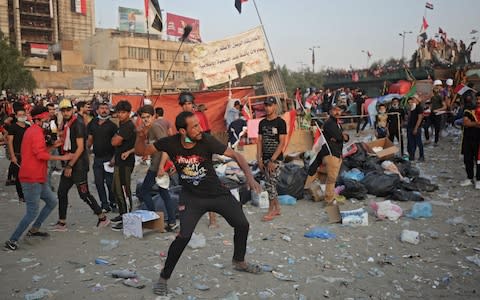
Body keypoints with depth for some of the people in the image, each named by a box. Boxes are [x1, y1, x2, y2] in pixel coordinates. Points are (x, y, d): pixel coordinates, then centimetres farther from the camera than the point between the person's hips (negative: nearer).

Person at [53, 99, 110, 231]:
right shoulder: (66, 124, 12)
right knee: (61, 192, 9)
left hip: (79, 164, -9)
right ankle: (62, 222, 19)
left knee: (84, 194, -3)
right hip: (70, 163, 9)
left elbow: (80, 148, -19)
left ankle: (103, 218, 10)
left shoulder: (78, 124, -15)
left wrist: (70, 166, -18)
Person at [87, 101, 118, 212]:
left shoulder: (112, 125, -5)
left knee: (110, 182, 0)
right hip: (97, 158, 5)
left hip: (108, 158, -5)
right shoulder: (93, 124, 10)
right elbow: (90, 140, 15)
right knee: (99, 183, 6)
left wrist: (114, 158, -16)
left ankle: (113, 203, 16)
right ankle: (105, 205, 16)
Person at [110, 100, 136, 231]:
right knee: (116, 189, 18)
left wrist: (115, 138, 0)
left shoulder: (128, 126, -17)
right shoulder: (122, 125, 15)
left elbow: (114, 142, -19)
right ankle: (122, 214, 29)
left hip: (125, 162, -11)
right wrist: (116, 139, 3)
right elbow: (115, 142, 23)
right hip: (119, 161, 11)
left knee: (123, 190, -7)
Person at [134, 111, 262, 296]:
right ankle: (163, 278, 5)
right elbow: (141, 152, -7)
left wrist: (249, 176, -33)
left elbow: (235, 155, -19)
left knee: (242, 225, 8)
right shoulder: (170, 143, -18)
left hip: (218, 192, 2)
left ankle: (239, 261, 37)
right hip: (191, 197, -2)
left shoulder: (207, 141, -21)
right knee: (184, 236, -17)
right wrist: (141, 137, -29)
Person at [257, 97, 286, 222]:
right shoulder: (262, 123, 10)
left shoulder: (280, 122, -8)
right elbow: (259, 141, 11)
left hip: (276, 158, -6)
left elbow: (282, 143, -12)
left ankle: (271, 211, 4)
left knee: (270, 184, -7)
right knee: (271, 184, 11)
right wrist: (259, 159, 2)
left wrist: (273, 160, -17)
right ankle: (277, 209, 22)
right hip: (265, 158, 6)